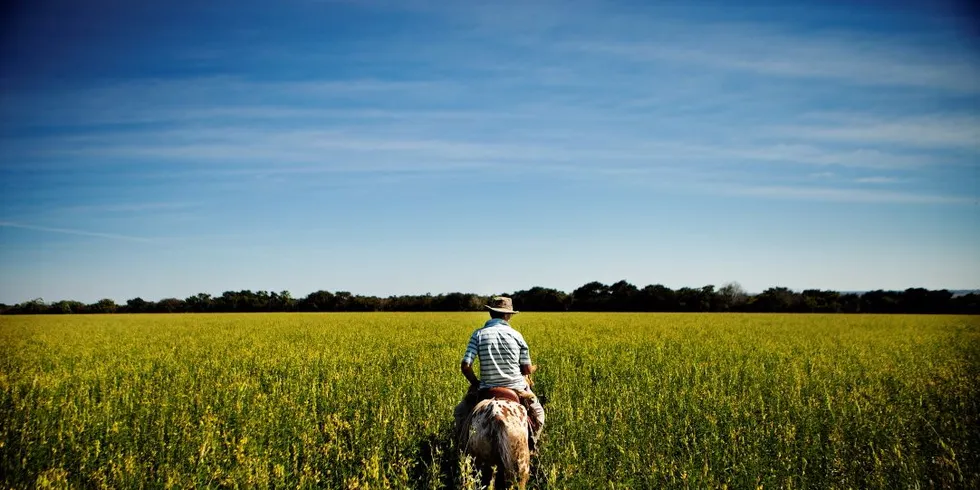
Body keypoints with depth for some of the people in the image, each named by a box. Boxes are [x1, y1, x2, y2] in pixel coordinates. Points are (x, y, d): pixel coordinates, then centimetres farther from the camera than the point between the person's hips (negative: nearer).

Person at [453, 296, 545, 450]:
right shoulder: (516, 335, -2)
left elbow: (465, 366, -12)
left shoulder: (479, 334, -5)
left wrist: (475, 382, 5)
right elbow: (528, 369, 0)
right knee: (538, 412, 31)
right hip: (516, 388, 1)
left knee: (460, 413, 26)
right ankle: (532, 442, 20)